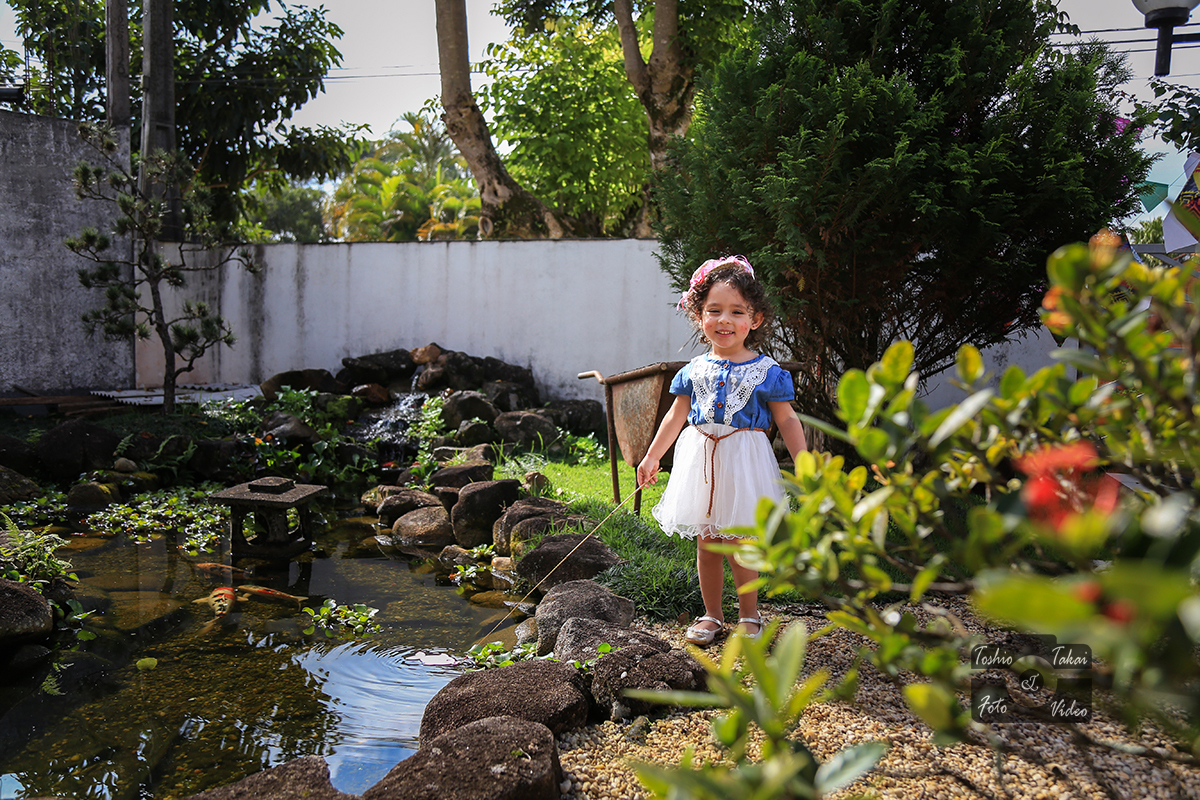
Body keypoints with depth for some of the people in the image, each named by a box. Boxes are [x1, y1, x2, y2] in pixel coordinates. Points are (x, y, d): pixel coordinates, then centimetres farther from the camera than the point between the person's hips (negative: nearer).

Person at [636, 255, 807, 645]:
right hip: (701, 461, 3)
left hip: (743, 464, -3)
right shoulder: (694, 370, 4)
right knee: (706, 544, 10)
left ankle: (749, 615, 19)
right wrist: (652, 457, 14)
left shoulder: (766, 371, -5)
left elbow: (787, 420, -1)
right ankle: (712, 615, 25)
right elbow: (676, 416, 13)